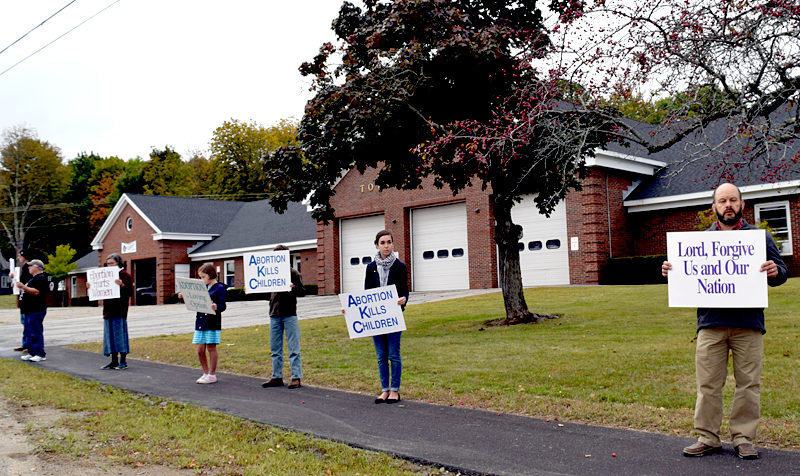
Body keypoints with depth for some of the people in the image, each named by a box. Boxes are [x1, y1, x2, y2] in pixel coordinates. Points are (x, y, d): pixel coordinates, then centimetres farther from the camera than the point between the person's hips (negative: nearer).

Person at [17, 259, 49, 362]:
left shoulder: (41, 278, -12)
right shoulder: (33, 278, 22)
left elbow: (36, 291, -24)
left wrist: (23, 287, -25)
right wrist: (21, 289, 18)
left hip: (36, 311, -11)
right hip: (29, 311, 11)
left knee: (36, 333, -11)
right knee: (28, 333, 13)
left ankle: (40, 354, -9)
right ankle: (31, 353, 19)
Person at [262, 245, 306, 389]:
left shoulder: (293, 273, 0)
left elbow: (303, 291, -5)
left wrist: (294, 287, -24)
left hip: (289, 315, -5)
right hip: (274, 315, 5)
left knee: (294, 348, -4)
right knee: (275, 349, 10)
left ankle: (296, 377, 0)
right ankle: (277, 377, 18)